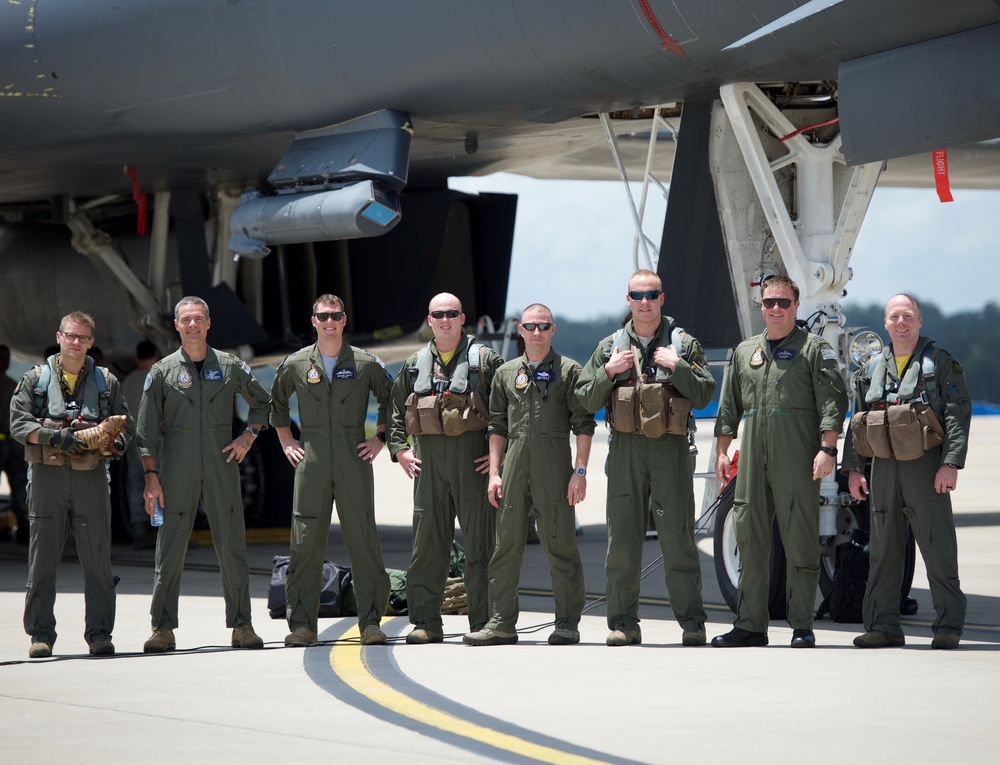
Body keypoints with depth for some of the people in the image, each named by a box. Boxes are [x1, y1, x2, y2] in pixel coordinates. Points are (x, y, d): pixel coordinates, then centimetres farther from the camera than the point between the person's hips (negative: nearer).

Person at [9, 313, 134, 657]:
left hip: (90, 474, 1)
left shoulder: (106, 382, 13)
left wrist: (114, 440, -9)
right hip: (47, 473, -1)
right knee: (43, 556, 0)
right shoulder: (35, 379, 8)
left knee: (97, 557, -2)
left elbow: (127, 424, 14)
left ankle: (99, 632, 5)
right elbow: (18, 423, 0)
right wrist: (54, 436, -15)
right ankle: (41, 634, 6)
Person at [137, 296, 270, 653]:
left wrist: (249, 436, 5)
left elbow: (263, 403, 21)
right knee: (170, 550, -2)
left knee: (232, 548, 0)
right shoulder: (162, 372, 5)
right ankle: (163, 628, 3)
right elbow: (147, 430, 4)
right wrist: (151, 476, -4)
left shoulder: (231, 367, 8)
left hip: (221, 466, 1)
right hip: (177, 470, -1)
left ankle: (241, 626, 5)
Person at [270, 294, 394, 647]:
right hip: (311, 460, 1)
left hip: (354, 459, -1)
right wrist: (286, 443, 15)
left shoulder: (366, 363, 3)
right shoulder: (295, 365, 7)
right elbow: (276, 402, 23)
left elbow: (392, 399, 17)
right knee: (306, 542, -2)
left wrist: (380, 438, 8)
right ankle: (302, 624, 1)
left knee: (363, 539, -3)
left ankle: (371, 621, 0)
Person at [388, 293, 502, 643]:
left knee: (479, 539, -3)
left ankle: (483, 621, 1)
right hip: (428, 457, 3)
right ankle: (426, 622, 6)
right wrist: (398, 449, 8)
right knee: (427, 541, 2)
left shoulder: (485, 360, 4)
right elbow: (395, 409, 22)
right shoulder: (414, 365, 16)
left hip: (473, 456, -3)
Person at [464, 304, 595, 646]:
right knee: (506, 544, 3)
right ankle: (501, 623, 7)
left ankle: (567, 623, 2)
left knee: (560, 546, -3)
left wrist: (580, 471, -7)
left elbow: (583, 424, 2)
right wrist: (494, 473, 8)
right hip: (514, 464, 4)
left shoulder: (569, 371, 5)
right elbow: (498, 426, 16)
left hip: (554, 465, -4)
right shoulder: (506, 373, 16)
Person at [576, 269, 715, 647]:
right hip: (625, 447, 2)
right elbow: (586, 400, 12)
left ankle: (691, 621, -3)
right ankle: (623, 622, 5)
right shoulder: (610, 347, 14)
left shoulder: (685, 344, 9)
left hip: (671, 447, -2)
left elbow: (704, 396, 2)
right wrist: (608, 372, -3)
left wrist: (677, 367, -9)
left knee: (678, 537, -6)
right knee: (622, 538, 0)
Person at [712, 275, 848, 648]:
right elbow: (729, 408, 21)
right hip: (752, 459, 5)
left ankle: (802, 627, -1)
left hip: (797, 461, -5)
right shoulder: (744, 352, 19)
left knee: (800, 541, -4)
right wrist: (722, 451, 12)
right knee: (750, 540, 4)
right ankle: (750, 624, 9)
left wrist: (828, 450, -14)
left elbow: (832, 402, -4)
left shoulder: (814, 349, 4)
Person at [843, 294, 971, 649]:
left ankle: (948, 626, -1)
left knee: (938, 547, -5)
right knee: (883, 549, 5)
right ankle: (882, 626, 10)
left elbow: (959, 413, -5)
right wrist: (853, 468, 10)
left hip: (926, 467, -5)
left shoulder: (940, 362, 2)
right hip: (883, 468, 5)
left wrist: (951, 463, -14)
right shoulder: (873, 369, 17)